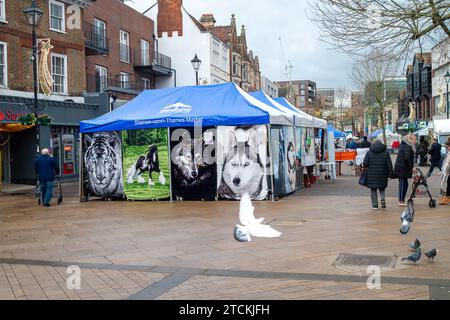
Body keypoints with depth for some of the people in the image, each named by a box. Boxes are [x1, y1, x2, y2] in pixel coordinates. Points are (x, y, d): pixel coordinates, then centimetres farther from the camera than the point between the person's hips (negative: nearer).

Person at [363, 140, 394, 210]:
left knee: (373, 190, 8)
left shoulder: (369, 152, 1)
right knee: (382, 188, 18)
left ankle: (375, 205, 4)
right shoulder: (385, 152, 3)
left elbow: (365, 163, -8)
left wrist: (368, 166, 14)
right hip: (382, 175, 1)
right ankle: (383, 199, -7)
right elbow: (389, 164, -1)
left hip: (372, 175, -1)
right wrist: (390, 174, 2)